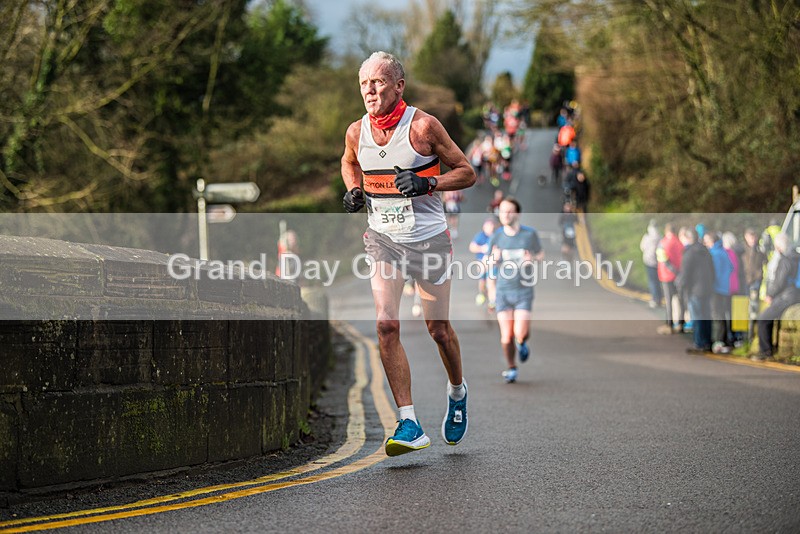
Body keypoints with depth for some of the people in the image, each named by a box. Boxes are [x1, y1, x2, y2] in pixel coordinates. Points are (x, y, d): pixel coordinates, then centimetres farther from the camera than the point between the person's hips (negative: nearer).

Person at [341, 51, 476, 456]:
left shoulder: (423, 126, -13)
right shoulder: (356, 132, -1)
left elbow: (466, 173, -6)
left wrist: (426, 183, -22)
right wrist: (354, 191, 2)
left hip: (429, 238, -2)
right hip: (383, 239, 3)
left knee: (438, 328, 8)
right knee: (386, 327, -14)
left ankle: (456, 392, 39)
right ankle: (409, 425, -13)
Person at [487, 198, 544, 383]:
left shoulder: (530, 234, -4)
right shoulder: (496, 237, 0)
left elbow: (541, 255, 10)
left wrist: (532, 259, -13)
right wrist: (494, 258, -14)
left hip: (524, 290, -1)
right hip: (503, 290, 1)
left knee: (520, 333, -15)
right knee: (506, 336, -1)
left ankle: (522, 343, 22)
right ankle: (511, 369, 21)